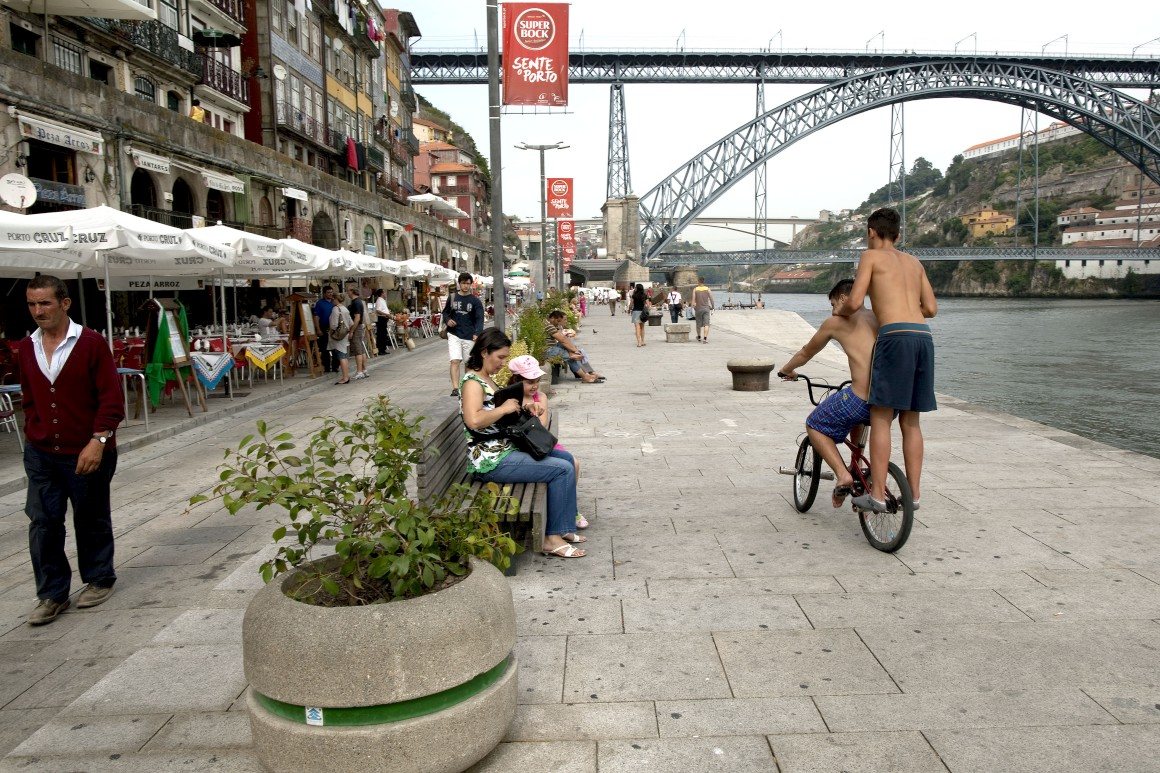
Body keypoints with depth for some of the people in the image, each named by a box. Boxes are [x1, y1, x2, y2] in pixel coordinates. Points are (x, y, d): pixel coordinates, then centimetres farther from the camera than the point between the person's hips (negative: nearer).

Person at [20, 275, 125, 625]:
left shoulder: (91, 343, -10)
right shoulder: (27, 348, 6)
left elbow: (112, 397, -13)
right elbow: (29, 398, 17)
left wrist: (98, 440, -20)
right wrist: (33, 436, 11)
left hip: (86, 453, -4)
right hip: (41, 454, 4)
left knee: (91, 520, 10)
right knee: (42, 523, 3)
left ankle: (98, 580, 28)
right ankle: (52, 593, 16)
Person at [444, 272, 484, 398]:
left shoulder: (475, 301, -2)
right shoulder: (452, 297, 4)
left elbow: (479, 319, -9)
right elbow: (445, 312, 17)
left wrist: (477, 333, -26)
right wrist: (447, 320, -6)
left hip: (469, 336, 0)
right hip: (454, 334, 0)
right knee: (455, 361, -13)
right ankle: (455, 388, -18)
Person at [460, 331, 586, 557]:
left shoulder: (486, 380, 14)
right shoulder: (472, 383, -17)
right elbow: (474, 420, -35)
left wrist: (519, 405, 10)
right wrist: (505, 408, -21)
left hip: (506, 448, 11)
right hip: (492, 460, -11)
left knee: (567, 459, 14)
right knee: (563, 469, -15)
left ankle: (563, 528, 16)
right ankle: (552, 538, -6)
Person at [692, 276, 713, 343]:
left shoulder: (695, 289, -3)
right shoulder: (708, 289, 0)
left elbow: (693, 300, -9)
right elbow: (711, 299, -3)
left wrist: (693, 307, 0)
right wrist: (712, 307, 8)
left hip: (698, 308, 0)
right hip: (706, 308, 0)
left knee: (699, 324, 15)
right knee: (706, 324, -5)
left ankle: (699, 337, 32)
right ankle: (705, 338, -18)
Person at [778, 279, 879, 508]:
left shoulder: (835, 322, 7)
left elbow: (806, 353, 23)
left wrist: (786, 370, 42)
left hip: (862, 399, -6)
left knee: (814, 426, 17)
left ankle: (842, 474, 0)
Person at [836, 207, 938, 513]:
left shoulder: (872, 256, 7)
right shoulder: (914, 262, 25)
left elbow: (854, 302, -3)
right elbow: (931, 308, 21)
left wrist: (840, 312, 18)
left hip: (895, 336, -6)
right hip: (924, 337, 6)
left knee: (881, 417, -3)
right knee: (910, 421, 12)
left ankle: (877, 495, -6)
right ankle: (913, 493, 15)